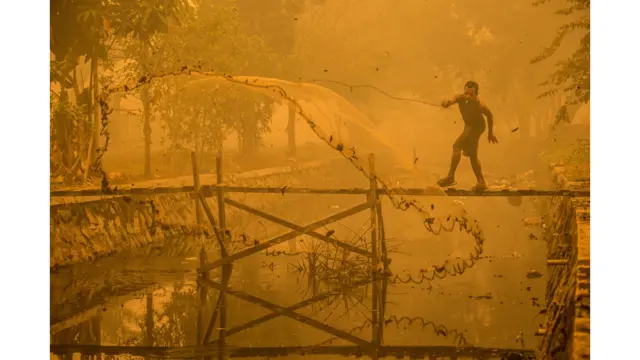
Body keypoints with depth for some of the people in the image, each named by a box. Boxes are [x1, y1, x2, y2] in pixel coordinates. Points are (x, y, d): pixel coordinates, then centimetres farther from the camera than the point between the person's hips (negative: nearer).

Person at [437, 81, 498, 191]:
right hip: (468, 125, 7)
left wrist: (490, 133, -2)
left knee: (457, 146, -23)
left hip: (477, 127, -7)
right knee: (472, 156, 25)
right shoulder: (461, 98, -24)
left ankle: (450, 177, -23)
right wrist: (447, 103, -71)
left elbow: (489, 115, -12)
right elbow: (454, 99, -44)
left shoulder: (480, 105, -32)